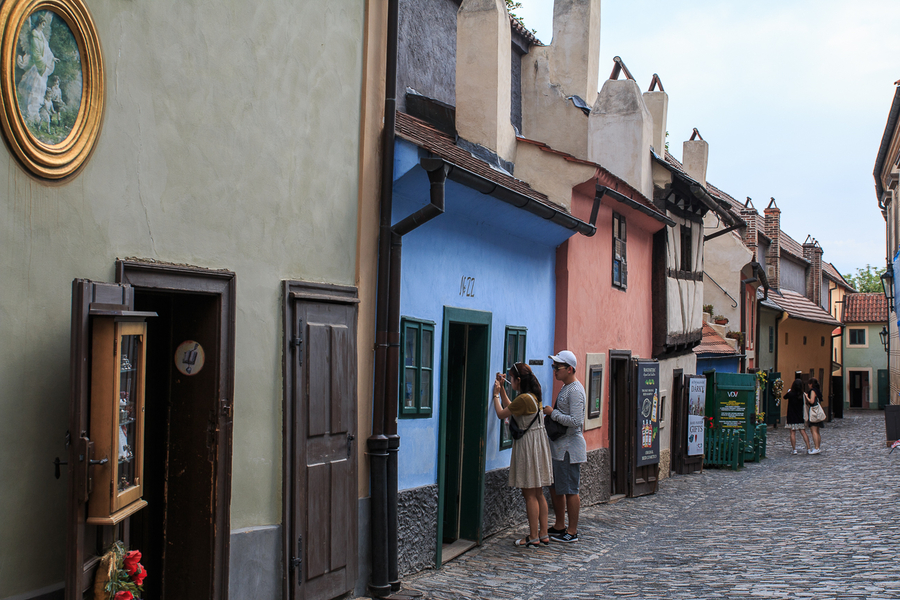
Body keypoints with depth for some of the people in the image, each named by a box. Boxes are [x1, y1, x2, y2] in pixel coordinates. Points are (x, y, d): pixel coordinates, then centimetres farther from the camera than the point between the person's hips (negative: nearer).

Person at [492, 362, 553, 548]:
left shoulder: (524, 399, -19)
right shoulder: (534, 396, 10)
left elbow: (501, 413, -9)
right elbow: (510, 408, 21)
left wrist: (496, 394, 5)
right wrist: (502, 390, 20)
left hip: (528, 446, -10)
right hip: (538, 443, 10)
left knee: (530, 494, -3)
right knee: (538, 493, 13)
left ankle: (533, 538, 1)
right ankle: (543, 534, 17)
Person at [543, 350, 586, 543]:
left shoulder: (575, 390, -16)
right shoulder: (565, 388, 16)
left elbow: (576, 421, -24)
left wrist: (553, 413, -16)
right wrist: (551, 413, 11)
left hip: (569, 447, -10)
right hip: (558, 446, 10)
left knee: (570, 490, -3)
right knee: (555, 487, 15)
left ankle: (572, 532, 4)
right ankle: (560, 526, 26)